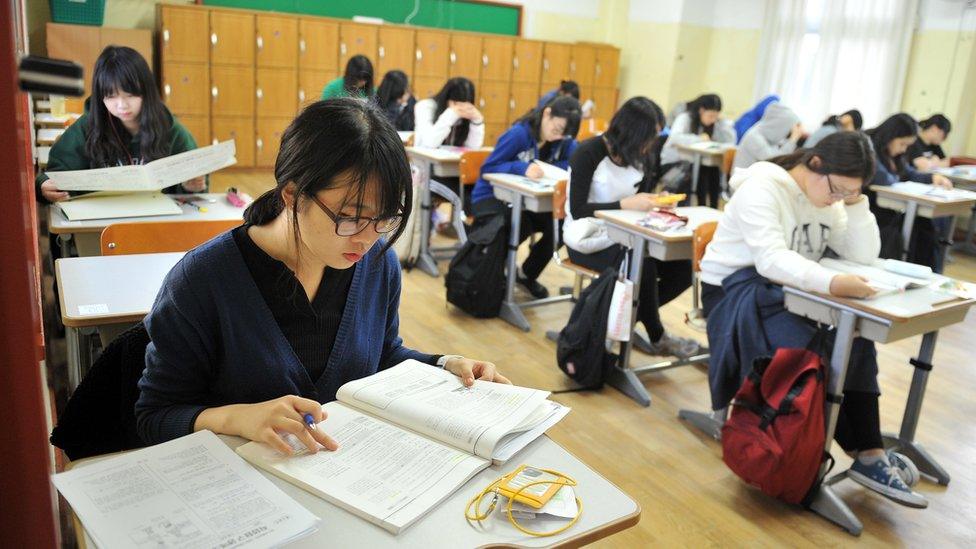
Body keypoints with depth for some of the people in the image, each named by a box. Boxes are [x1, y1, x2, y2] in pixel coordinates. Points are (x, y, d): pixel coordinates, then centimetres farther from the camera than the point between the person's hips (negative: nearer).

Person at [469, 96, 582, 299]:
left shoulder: (563, 140, -4)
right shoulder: (518, 133, -21)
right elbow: (487, 168, -22)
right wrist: (523, 168, -38)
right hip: (492, 196, -5)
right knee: (519, 228, -34)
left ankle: (527, 275, 7)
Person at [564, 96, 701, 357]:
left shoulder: (642, 158, 3)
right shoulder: (589, 153, -16)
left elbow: (641, 200, 11)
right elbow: (578, 210, -21)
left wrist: (657, 201, -13)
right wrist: (625, 204, -29)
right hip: (588, 239, -7)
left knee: (682, 268, -13)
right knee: (643, 267, -32)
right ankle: (657, 338, -7)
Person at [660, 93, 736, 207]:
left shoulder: (715, 122, 5)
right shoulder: (685, 118, -13)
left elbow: (731, 141, -5)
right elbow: (675, 137, -34)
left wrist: (721, 120, -10)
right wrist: (699, 139, -32)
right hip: (674, 162, -6)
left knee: (714, 170, -22)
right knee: (701, 173, -31)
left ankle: (713, 209, -10)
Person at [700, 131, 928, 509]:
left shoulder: (829, 199, 7)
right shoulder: (762, 189, -17)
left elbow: (865, 256, 2)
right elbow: (771, 260, -31)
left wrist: (856, 201, -8)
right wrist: (831, 283, -43)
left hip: (788, 291, 7)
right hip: (736, 290, -7)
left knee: (855, 341, -20)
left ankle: (868, 454, -17)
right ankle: (866, 454, -8)